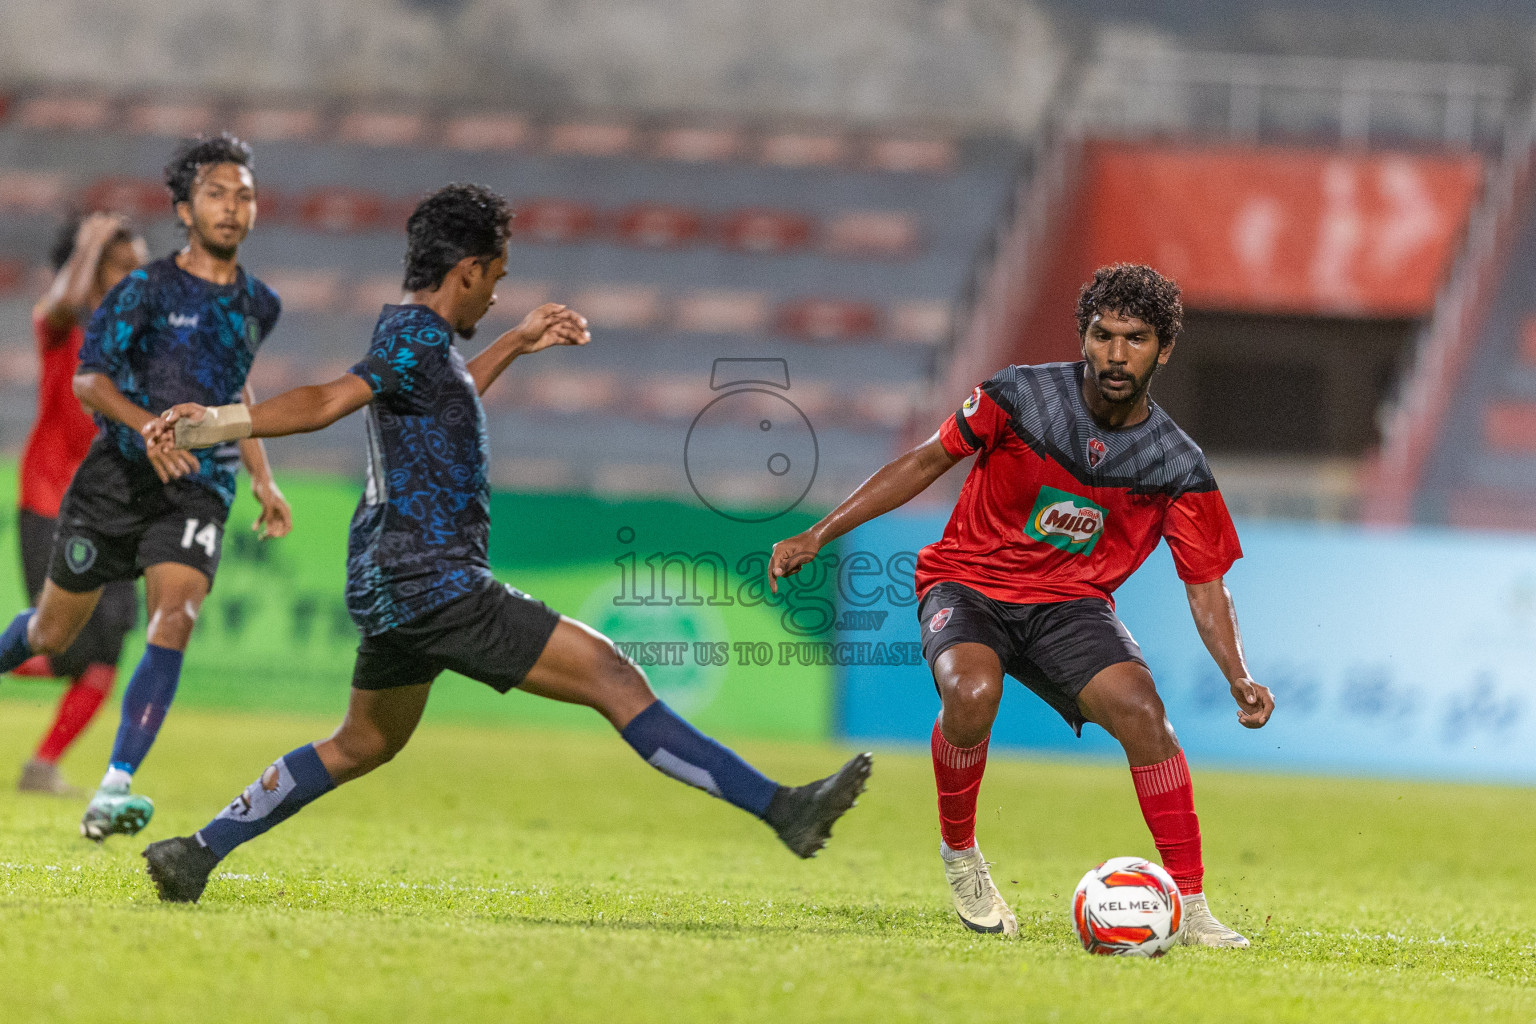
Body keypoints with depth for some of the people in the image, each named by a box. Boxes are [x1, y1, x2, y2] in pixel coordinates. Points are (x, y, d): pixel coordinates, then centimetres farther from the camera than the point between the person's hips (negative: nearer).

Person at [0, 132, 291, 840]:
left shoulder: (257, 306, 12)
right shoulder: (148, 288, -4)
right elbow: (87, 376, -10)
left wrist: (262, 479, 22)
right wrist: (149, 424, -27)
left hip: (198, 490, 2)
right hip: (116, 480, -2)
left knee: (174, 621, -23)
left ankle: (114, 792, -28)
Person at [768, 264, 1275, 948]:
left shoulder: (1177, 466, -7)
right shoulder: (1022, 396, -12)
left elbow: (1205, 583, 0)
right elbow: (930, 459, 0)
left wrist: (1238, 678, -17)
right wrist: (819, 536, -3)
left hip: (1069, 604, 2)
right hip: (968, 584, -2)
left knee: (1140, 709, -26)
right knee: (973, 691, -34)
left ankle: (1190, 909, -19)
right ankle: (959, 853, -6)